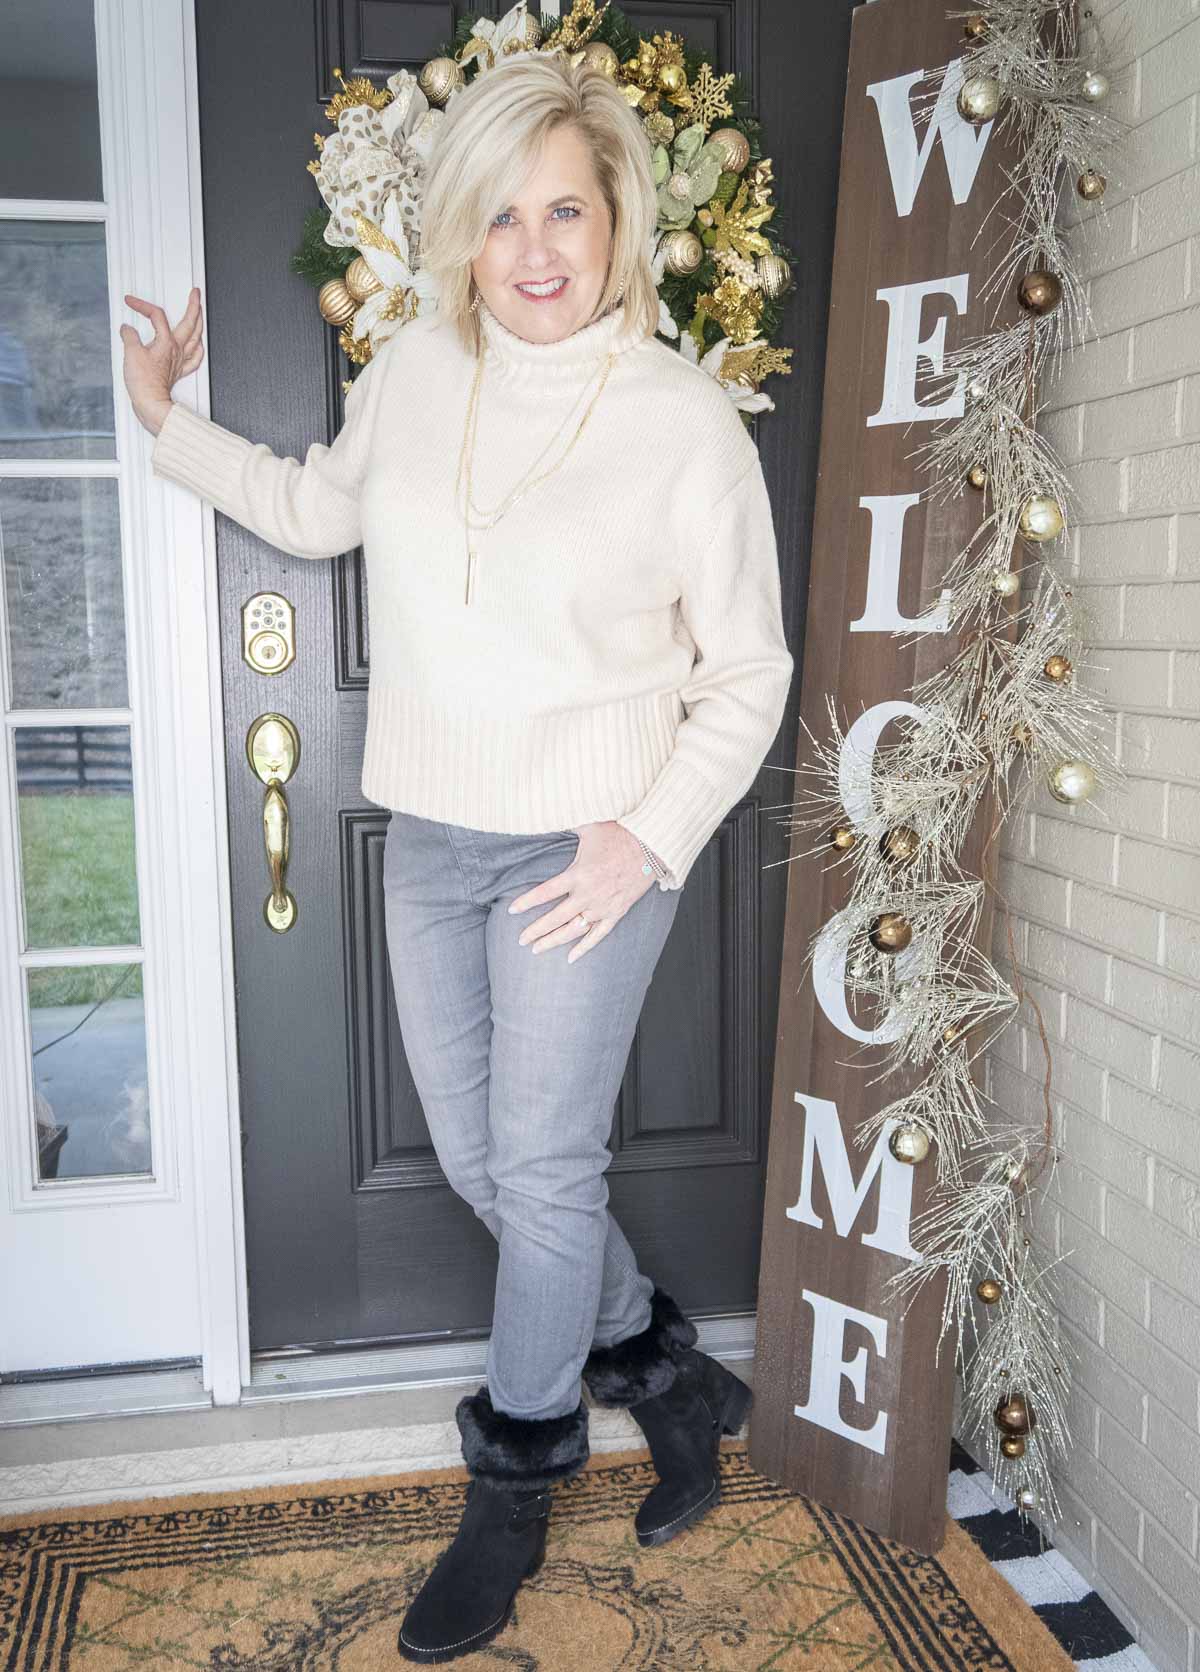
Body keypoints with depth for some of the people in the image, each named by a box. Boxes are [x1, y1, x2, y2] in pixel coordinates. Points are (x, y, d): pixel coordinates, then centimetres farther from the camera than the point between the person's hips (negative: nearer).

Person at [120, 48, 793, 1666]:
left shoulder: (688, 423, -11)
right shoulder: (418, 369, 1)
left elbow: (747, 674, -5)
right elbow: (320, 508, 21)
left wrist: (651, 840, -15)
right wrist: (171, 422, 17)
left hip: (588, 848, -5)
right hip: (432, 839, 5)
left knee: (544, 1169, 3)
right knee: (477, 1162, 13)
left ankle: (513, 1491, 28)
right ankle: (663, 1369, 37)